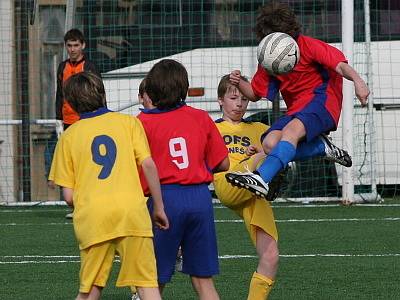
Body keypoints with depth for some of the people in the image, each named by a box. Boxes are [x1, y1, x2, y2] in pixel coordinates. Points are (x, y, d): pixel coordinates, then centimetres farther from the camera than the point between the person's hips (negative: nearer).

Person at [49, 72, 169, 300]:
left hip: (91, 217, 1)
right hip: (132, 211, -1)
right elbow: (148, 164, -1)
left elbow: (69, 196, 9)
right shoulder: (129, 122, 12)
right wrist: (159, 207, 6)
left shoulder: (69, 135, 13)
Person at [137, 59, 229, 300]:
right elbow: (223, 164, 10)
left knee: (155, 281, 4)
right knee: (203, 279, 9)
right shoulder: (201, 118, 7)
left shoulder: (143, 122, -2)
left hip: (165, 199, -3)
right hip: (200, 198, 3)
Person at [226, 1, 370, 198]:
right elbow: (255, 94, 18)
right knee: (269, 144, -20)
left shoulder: (308, 46, -7)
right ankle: (321, 147, -5)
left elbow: (339, 65, -17)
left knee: (292, 130, -36)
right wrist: (239, 83, -4)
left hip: (322, 100, -7)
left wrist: (357, 80, -37)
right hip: (296, 110, 7)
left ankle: (261, 179, -52)